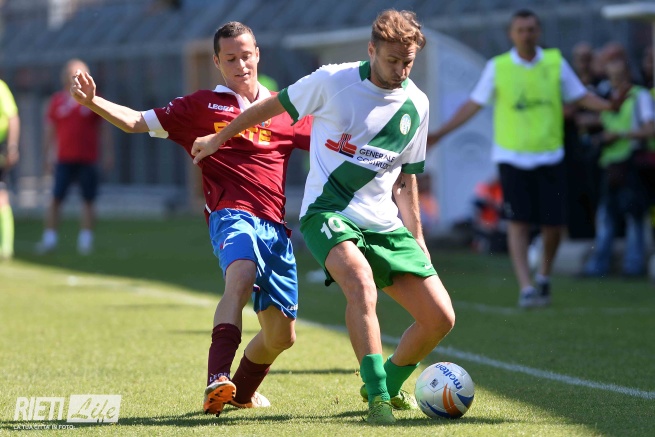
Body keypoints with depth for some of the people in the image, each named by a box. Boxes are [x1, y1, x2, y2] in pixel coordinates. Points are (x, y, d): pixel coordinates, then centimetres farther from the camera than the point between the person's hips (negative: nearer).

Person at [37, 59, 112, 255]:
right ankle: (50, 237, 0)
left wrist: (107, 151, 4)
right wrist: (46, 155, 9)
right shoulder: (57, 100, 7)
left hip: (88, 159, 0)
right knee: (56, 198, -5)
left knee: (88, 200, 2)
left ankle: (86, 238, 9)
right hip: (64, 160, 0)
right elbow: (49, 130, 12)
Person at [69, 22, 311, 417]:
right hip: (232, 215, -4)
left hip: (275, 226, 4)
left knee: (281, 335, 6)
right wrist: (92, 101, -6)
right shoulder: (203, 106, 11)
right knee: (241, 276, -38)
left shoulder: (284, 110, 16)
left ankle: (242, 391, 37)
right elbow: (137, 121, 9)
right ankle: (217, 380, -50)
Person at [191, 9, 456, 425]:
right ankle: (377, 396, -37)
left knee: (440, 318, -6)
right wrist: (219, 138, 19)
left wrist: (417, 239, 12)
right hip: (328, 213, -5)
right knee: (361, 282, -37)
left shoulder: (416, 105, 6)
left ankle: (389, 383, 22)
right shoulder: (333, 81, -6)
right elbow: (276, 105, 10)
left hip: (385, 224, 5)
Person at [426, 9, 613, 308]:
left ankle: (544, 276, 25)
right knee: (518, 222, -11)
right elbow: (474, 104, 6)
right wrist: (439, 133, 1)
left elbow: (580, 96, 10)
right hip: (511, 157, -2)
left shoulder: (555, 62, 4)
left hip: (549, 157, 2)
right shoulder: (497, 67, 0)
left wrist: (611, 105, -8)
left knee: (554, 224, 0)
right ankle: (526, 287, -11)